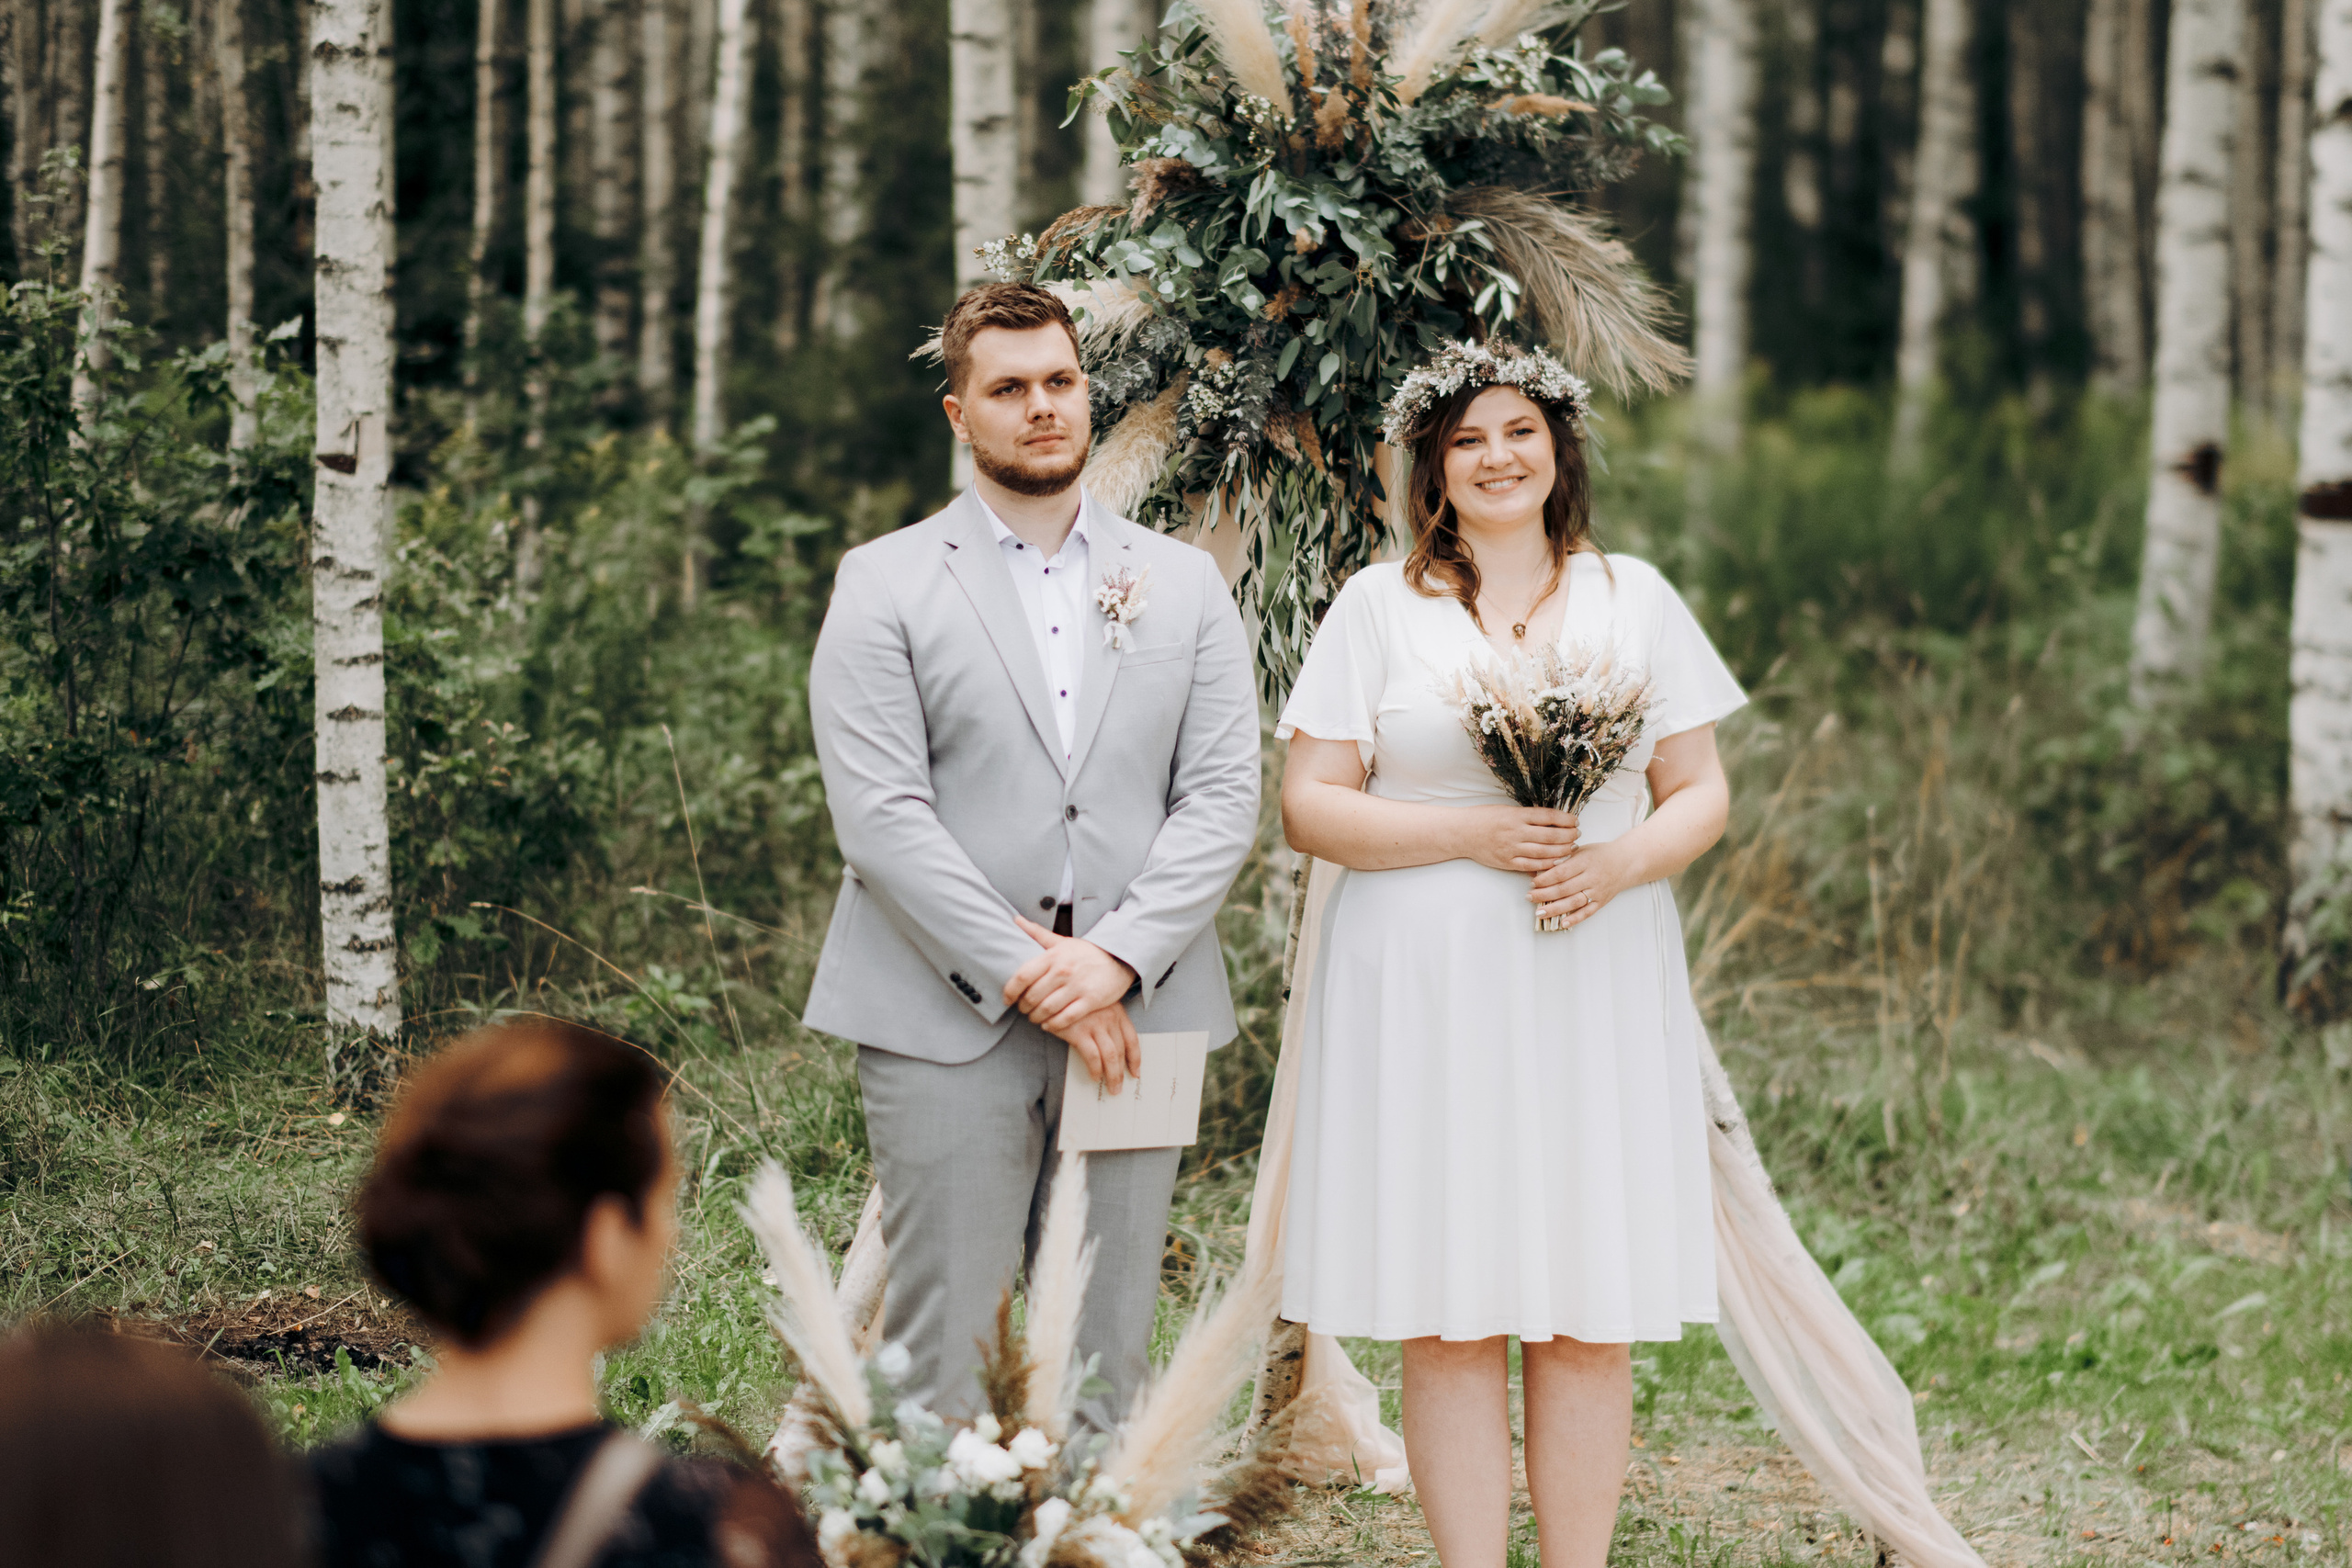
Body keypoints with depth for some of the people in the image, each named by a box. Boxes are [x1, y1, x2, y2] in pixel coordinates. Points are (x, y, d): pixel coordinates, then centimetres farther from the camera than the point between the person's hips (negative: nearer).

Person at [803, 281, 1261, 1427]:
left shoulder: (1185, 583, 13)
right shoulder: (884, 584, 3)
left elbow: (1223, 797, 4)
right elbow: (879, 815, -6)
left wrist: (1116, 959, -11)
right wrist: (1022, 977, -14)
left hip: (1132, 1018, 3)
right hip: (946, 1022, -3)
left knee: (1105, 1365, 5)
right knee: (939, 1365, -4)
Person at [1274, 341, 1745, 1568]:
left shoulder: (1634, 599, 11)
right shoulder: (1378, 606, 5)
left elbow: (1700, 792, 11)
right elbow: (1309, 809, -1)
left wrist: (1621, 862, -10)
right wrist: (1473, 835, -13)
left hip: (1597, 991, 2)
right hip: (1427, 994, -2)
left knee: (1592, 1319, 0)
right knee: (1450, 1324, -3)